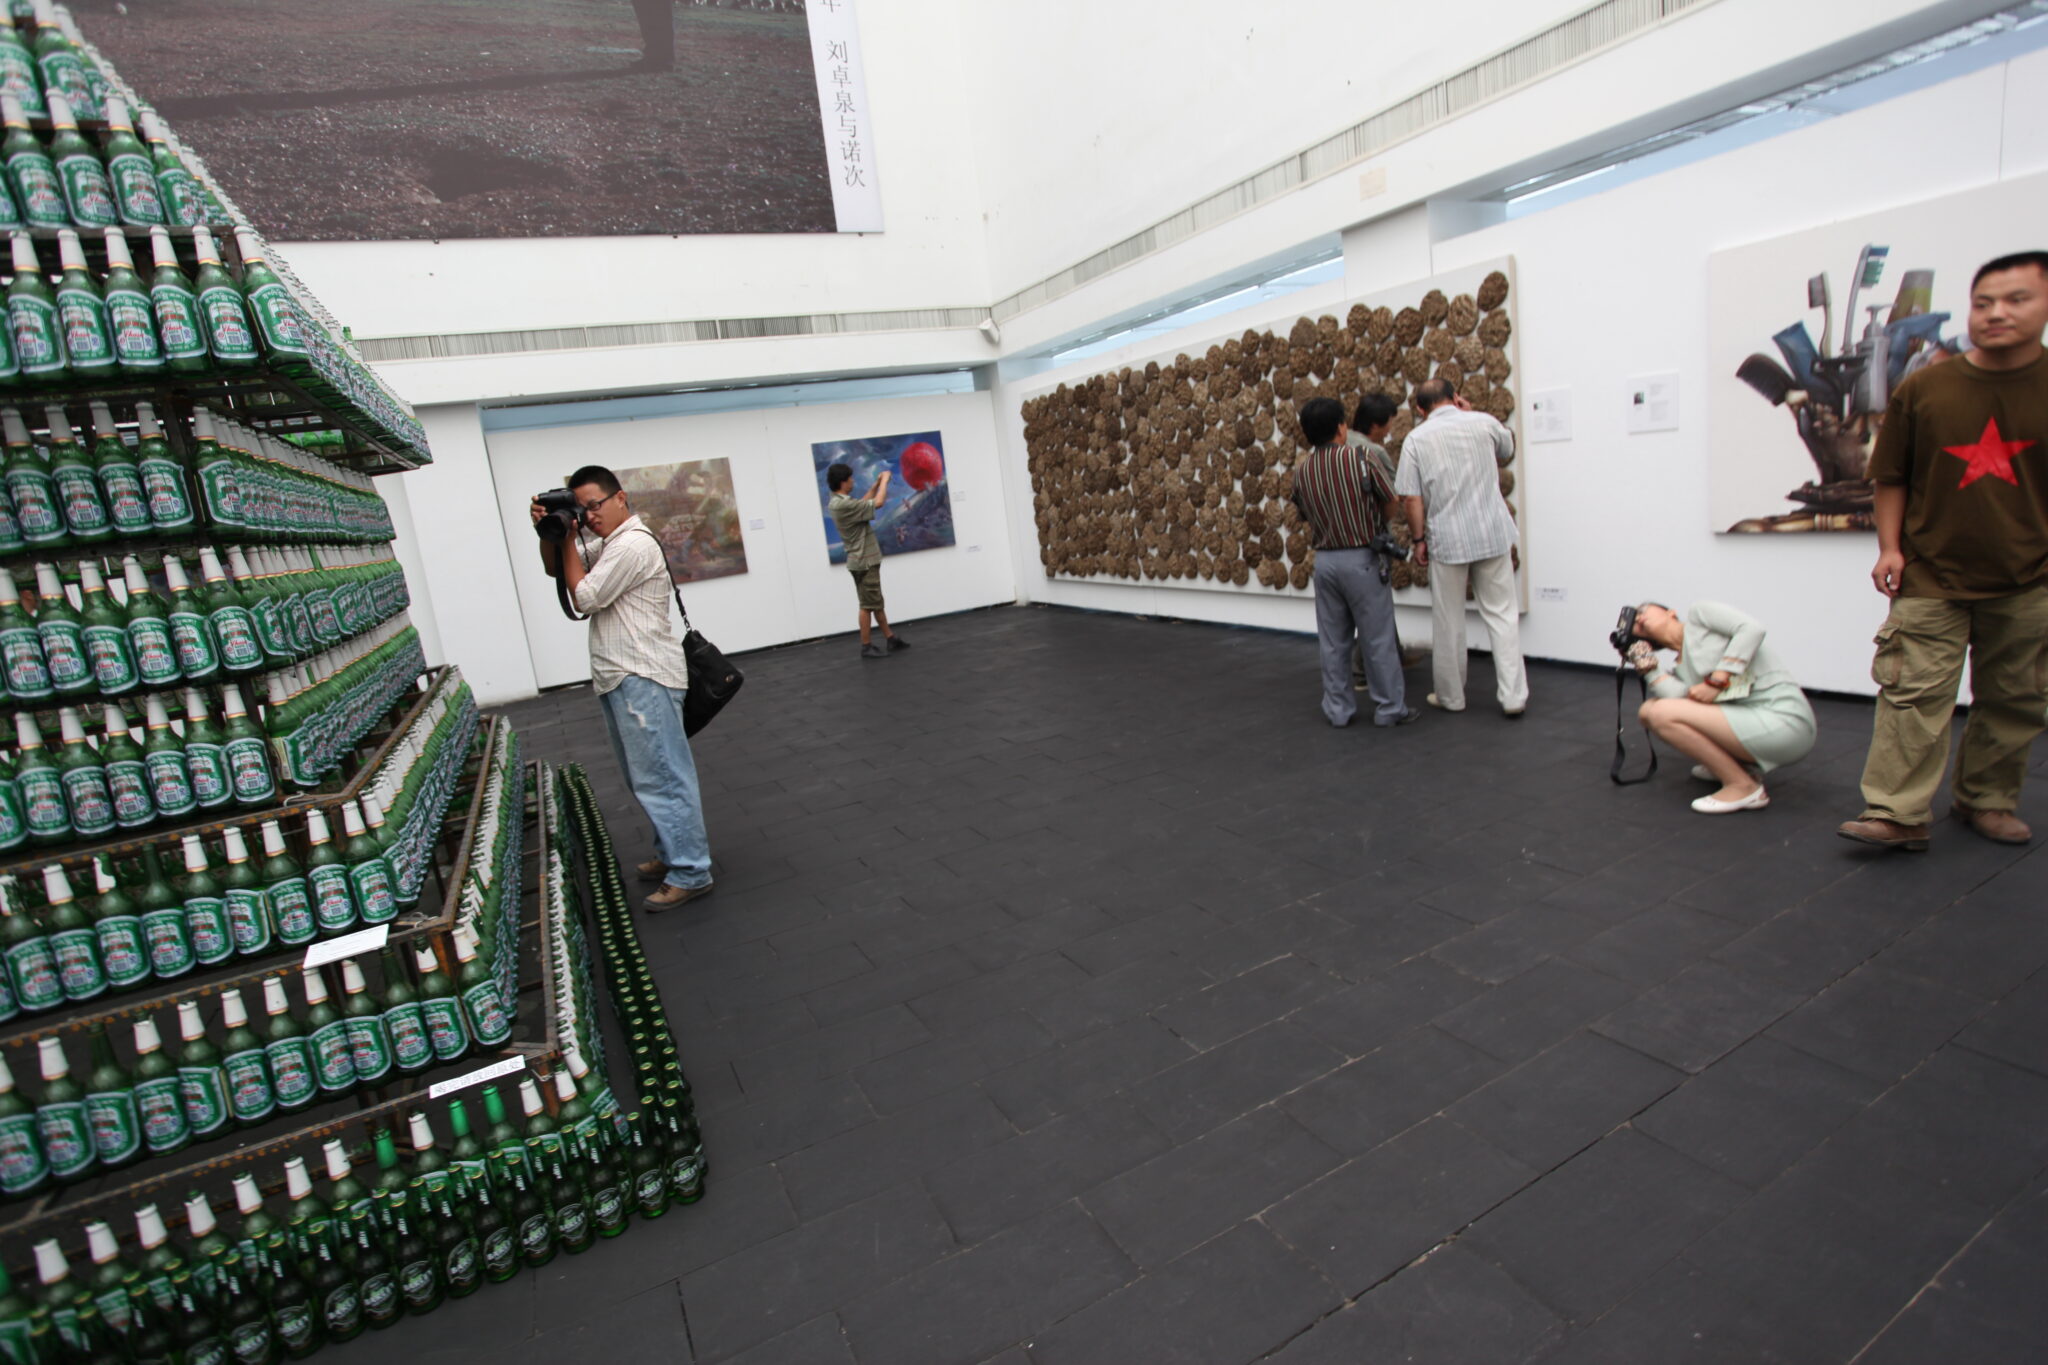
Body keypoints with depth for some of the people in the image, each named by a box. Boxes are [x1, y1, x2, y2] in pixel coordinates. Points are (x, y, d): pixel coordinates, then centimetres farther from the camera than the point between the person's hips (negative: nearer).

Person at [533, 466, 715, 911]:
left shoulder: (633, 544, -14)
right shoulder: (608, 543, 18)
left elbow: (584, 597, -12)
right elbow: (555, 570, 24)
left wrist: (569, 542, -3)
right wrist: (550, 534, 6)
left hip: (643, 679, -11)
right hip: (621, 678, 11)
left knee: (659, 778, -9)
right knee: (649, 776, 16)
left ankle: (690, 874, -4)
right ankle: (673, 855, 27)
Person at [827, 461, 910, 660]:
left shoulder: (839, 503, 7)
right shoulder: (844, 505, -23)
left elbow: (862, 503, 23)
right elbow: (877, 504, -22)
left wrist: (876, 485, 16)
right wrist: (884, 480, -8)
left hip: (864, 560, 10)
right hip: (864, 562, -10)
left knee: (876, 603, 15)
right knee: (868, 605, -2)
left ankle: (890, 638, 23)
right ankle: (866, 646, 6)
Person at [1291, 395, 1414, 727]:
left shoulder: (1301, 470, 1)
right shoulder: (1360, 459, -11)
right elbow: (1392, 500, -1)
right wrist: (1377, 523, 17)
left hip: (1324, 559, 4)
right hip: (1362, 558, -4)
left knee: (1333, 641, 11)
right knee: (1378, 638, 5)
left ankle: (1338, 708, 17)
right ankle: (1390, 708, 13)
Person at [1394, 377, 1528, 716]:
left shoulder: (1416, 439, -3)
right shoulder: (1483, 422, 4)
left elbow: (1411, 498, -8)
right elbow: (1508, 449, 26)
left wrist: (1418, 539, 2)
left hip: (1447, 539, -2)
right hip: (1493, 534, 2)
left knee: (1448, 622, 9)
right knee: (1501, 614, 10)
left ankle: (1451, 697, 20)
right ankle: (1513, 695, 9)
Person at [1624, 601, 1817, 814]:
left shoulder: (1697, 613, 3)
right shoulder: (1680, 672, 16)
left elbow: (1752, 628, -14)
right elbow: (1678, 697, -6)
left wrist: (1716, 681, -18)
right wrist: (1646, 664, 0)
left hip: (1784, 723, -7)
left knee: (1662, 713, -18)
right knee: (1649, 711, 6)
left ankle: (1743, 786, -5)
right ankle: (1740, 767, 12)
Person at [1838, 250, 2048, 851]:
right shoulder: (1923, 387, -3)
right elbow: (1891, 477, 3)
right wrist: (1889, 547, -4)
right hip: (1932, 577, -2)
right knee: (1914, 694, -6)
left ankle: (1987, 801, 27)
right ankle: (1898, 814, -4)